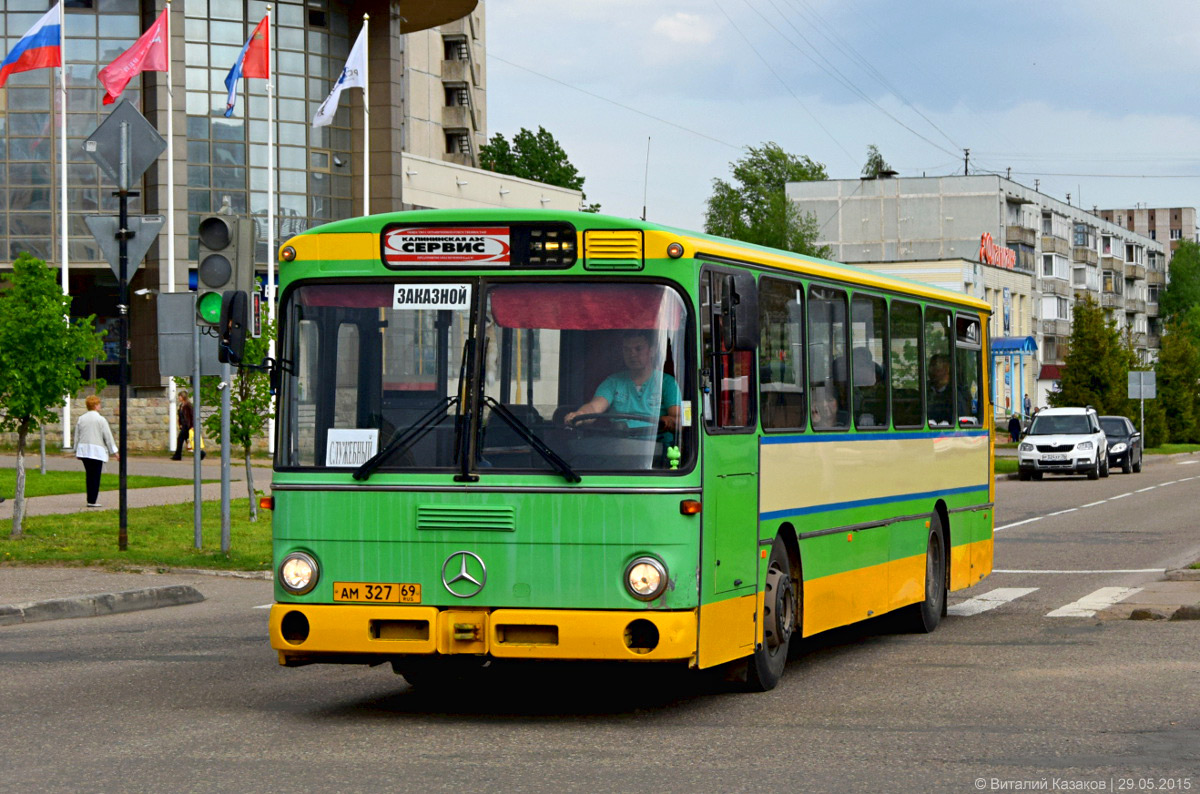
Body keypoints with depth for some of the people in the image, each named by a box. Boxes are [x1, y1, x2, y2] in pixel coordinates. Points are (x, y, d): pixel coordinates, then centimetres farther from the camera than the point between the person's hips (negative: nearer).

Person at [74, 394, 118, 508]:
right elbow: (108, 436, -6)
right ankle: (92, 501, -4)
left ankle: (91, 499, 14)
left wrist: (76, 451, 23)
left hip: (84, 450, 5)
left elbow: (77, 436, 13)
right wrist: (114, 451, 0)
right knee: (95, 476, -1)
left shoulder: (81, 419, 8)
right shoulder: (101, 420, -8)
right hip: (97, 451, -5)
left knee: (89, 476, 13)